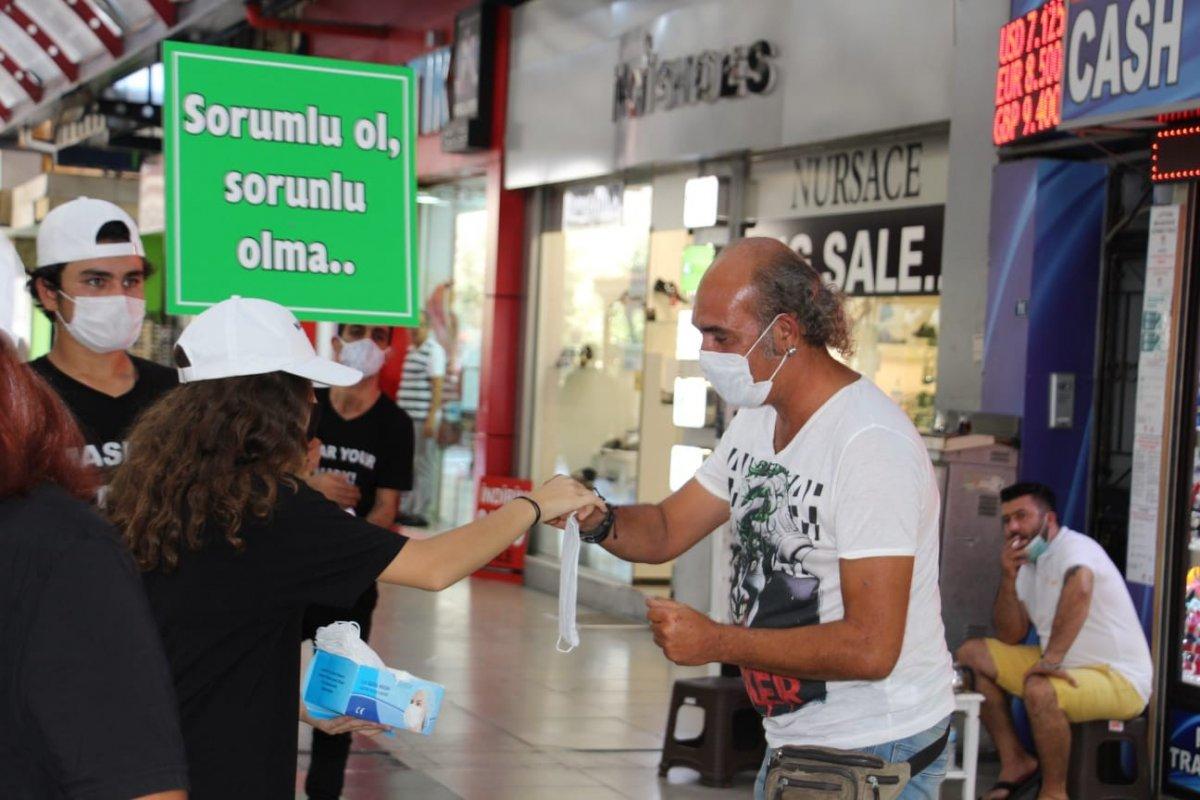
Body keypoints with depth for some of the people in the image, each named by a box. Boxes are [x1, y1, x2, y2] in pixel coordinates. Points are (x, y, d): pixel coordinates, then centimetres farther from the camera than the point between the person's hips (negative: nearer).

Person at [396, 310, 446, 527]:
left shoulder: (434, 351, -8)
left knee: (423, 466, -4)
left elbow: (437, 387, -13)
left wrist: (431, 418, -18)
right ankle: (406, 509, 19)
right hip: (406, 417, 8)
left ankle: (420, 512, -1)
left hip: (423, 418, -8)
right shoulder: (411, 351, 17)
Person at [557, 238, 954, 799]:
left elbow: (869, 648, -28)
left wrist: (716, 642, -23)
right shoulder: (756, 421, 5)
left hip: (876, 752, -8)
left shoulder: (872, 444, -25)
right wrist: (597, 521, -11)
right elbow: (667, 532, 11)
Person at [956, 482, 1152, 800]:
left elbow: (1080, 586, -41)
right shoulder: (1029, 564, 9)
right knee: (971, 654, 4)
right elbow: (1011, 637, 9)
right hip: (1065, 666, 9)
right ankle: (1015, 761, 6)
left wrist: (1052, 658, -42)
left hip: (1120, 680, -9)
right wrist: (1008, 578, -5)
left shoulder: (1073, 548, -17)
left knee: (1039, 690, -37)